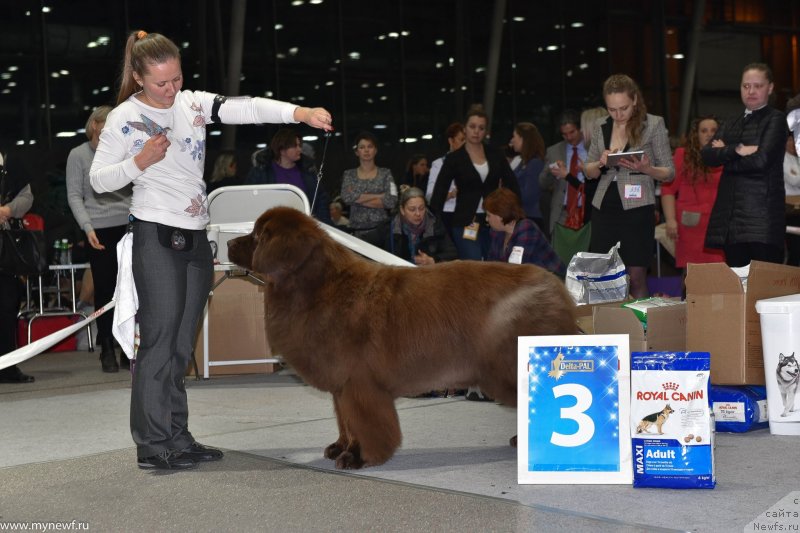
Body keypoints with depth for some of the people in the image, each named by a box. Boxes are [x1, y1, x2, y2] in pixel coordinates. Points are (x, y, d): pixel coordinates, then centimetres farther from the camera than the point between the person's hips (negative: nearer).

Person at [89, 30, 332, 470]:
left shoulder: (194, 104, 5)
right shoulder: (123, 119, -5)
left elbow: (247, 108, -9)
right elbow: (98, 180, -2)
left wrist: (299, 112, -24)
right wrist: (139, 162, -18)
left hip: (196, 238, 5)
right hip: (156, 237, -5)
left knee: (182, 343, 9)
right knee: (160, 337, -8)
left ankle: (177, 439, 15)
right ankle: (153, 445, -4)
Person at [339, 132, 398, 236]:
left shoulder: (385, 173, 5)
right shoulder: (349, 174, 8)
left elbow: (392, 202, -8)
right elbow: (346, 197, -9)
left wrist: (358, 198, -7)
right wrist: (379, 196, -9)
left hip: (381, 228, -1)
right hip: (358, 230, 1)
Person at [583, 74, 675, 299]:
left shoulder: (653, 124, -1)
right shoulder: (601, 128, 11)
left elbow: (669, 172, 2)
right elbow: (588, 171, 18)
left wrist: (646, 169, -19)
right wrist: (601, 163, -5)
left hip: (637, 208, -4)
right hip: (604, 209, 4)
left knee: (636, 276, -4)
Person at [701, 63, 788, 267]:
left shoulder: (776, 119, 2)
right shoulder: (732, 123, 20)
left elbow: (761, 160, -13)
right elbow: (707, 155, 5)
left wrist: (724, 155, 0)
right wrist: (737, 150, -11)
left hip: (762, 214, -6)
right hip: (732, 214, 6)